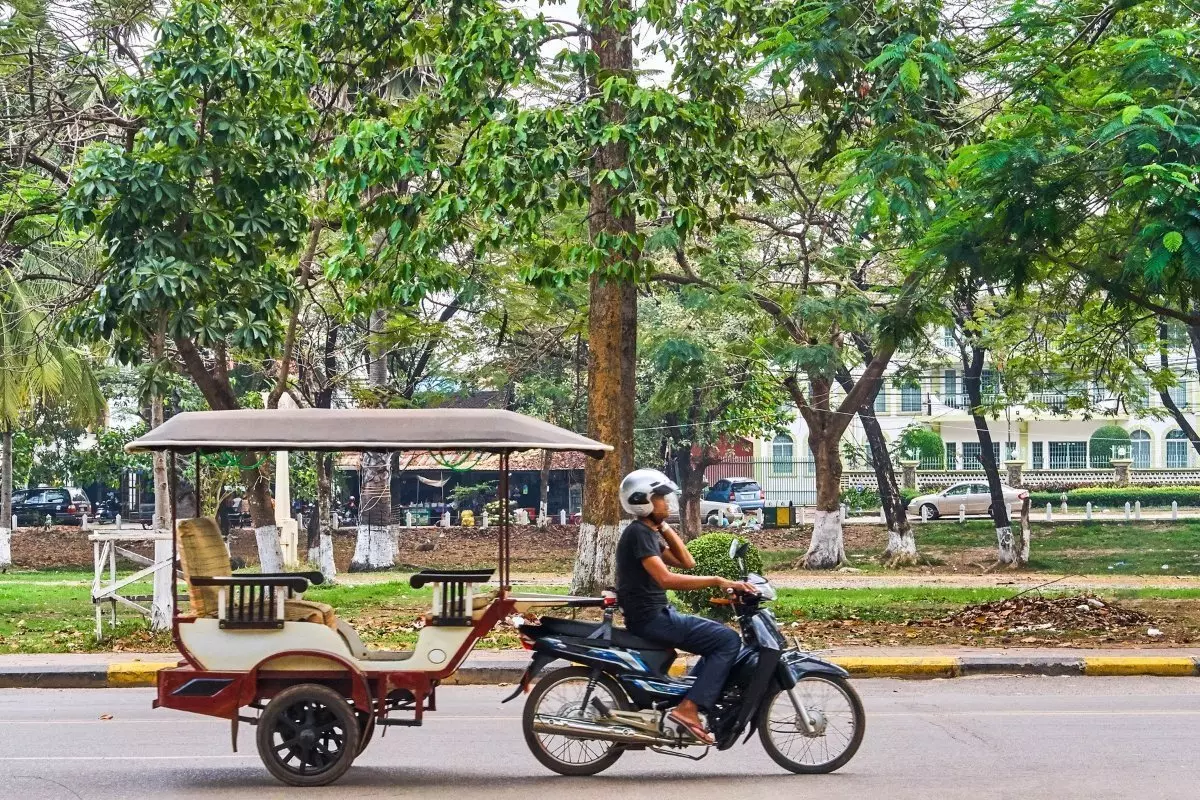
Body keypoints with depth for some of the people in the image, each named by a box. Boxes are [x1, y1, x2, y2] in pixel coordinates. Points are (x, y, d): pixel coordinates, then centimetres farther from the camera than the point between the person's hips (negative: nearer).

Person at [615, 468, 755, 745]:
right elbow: (666, 578, -27)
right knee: (728, 640, -14)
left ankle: (685, 702, 13)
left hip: (656, 614, 10)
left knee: (719, 638, 19)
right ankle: (689, 709, -20)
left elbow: (687, 562, 15)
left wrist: (665, 528, 8)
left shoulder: (649, 533, 17)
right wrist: (717, 581, -30)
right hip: (650, 618, -10)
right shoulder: (638, 533, -16)